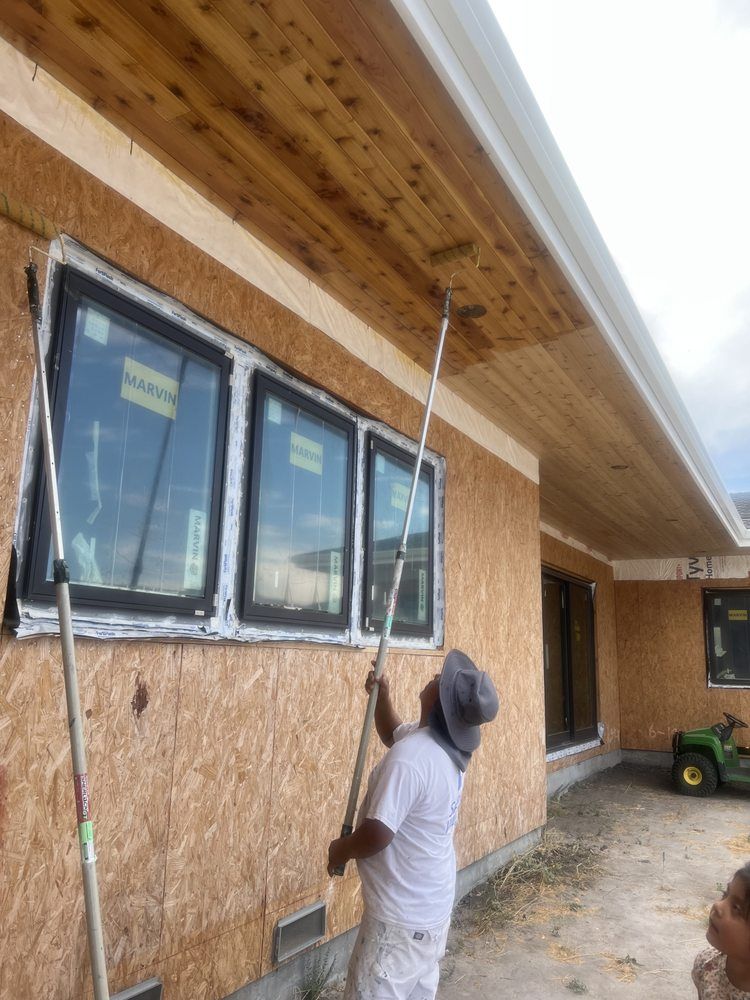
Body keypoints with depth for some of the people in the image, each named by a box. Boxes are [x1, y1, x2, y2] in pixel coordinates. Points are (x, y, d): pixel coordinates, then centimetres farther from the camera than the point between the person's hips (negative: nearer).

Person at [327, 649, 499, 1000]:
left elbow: (376, 835, -30)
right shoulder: (447, 745, -2)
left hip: (401, 917, -9)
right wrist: (381, 692, 1)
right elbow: (392, 733, 17)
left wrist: (339, 850, -9)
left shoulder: (410, 757, -32)